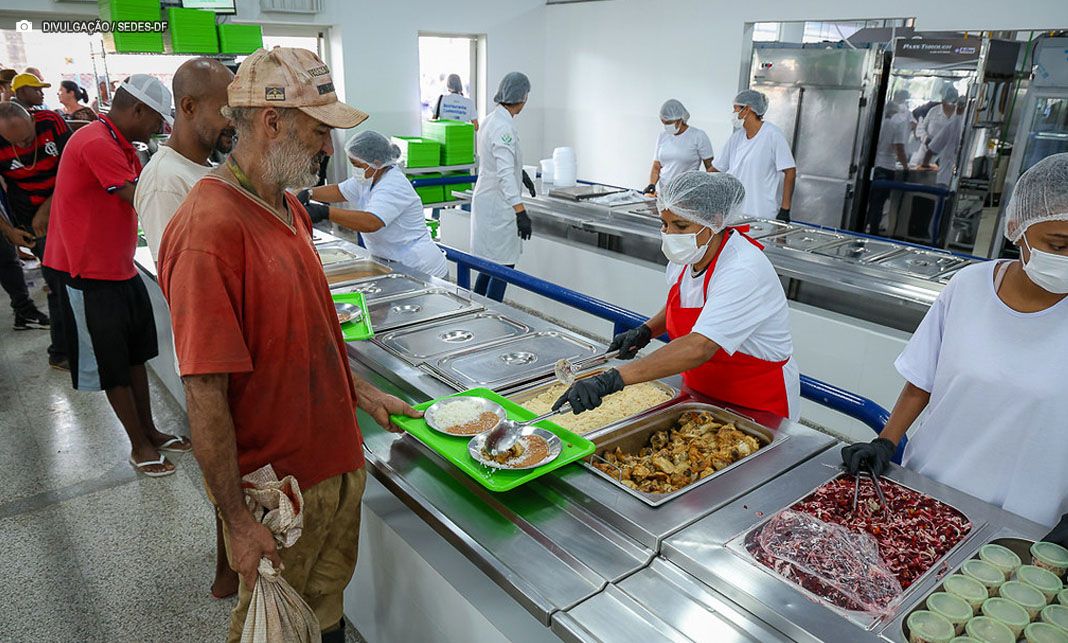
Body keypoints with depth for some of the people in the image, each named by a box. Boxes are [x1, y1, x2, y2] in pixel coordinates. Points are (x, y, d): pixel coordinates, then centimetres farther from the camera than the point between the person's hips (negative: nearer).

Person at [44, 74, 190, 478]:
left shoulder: (121, 145, 11)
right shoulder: (96, 144, -22)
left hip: (120, 270, 10)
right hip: (90, 277, -9)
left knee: (136, 355, 16)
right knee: (113, 367, 4)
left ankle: (150, 432, 28)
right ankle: (140, 446, 17)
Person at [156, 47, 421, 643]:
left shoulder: (290, 208, 4)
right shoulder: (210, 228, -26)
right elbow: (204, 393, -24)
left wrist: (359, 390, 14)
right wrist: (240, 521, -19)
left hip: (337, 457, 8)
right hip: (273, 485, -7)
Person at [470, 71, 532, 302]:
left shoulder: (491, 119, 10)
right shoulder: (504, 126, -20)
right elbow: (505, 173, -29)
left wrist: (519, 172, 43)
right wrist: (521, 212, -35)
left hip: (488, 202, 10)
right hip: (498, 206, -10)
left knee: (491, 263, 19)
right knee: (503, 266, -2)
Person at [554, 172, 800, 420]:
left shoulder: (743, 272, -28)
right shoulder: (685, 256, -4)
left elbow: (699, 348, -40)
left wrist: (613, 379, -46)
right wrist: (645, 331, -2)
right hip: (699, 390, 6)